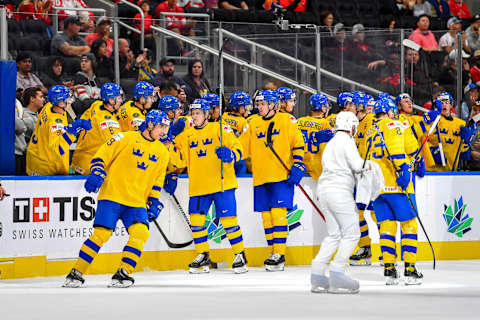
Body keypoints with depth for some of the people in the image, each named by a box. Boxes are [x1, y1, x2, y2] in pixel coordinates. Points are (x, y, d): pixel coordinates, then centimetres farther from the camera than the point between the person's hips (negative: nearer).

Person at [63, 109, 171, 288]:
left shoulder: (162, 152, 14)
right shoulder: (126, 138, -2)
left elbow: (157, 180, 23)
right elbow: (101, 156, 0)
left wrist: (154, 202, 12)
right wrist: (97, 174, -15)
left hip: (137, 202, 4)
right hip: (112, 195, -4)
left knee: (140, 232, -20)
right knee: (102, 233, -15)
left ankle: (123, 273, -11)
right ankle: (76, 273, -5)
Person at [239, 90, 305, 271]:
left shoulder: (286, 120, 3)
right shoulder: (253, 124, 13)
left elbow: (298, 144, 2)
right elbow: (242, 147, 10)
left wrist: (297, 166, -7)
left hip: (282, 176, -5)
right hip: (261, 178, 5)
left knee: (278, 213, -13)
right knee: (266, 215, 4)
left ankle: (280, 254, -14)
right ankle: (274, 253, 11)